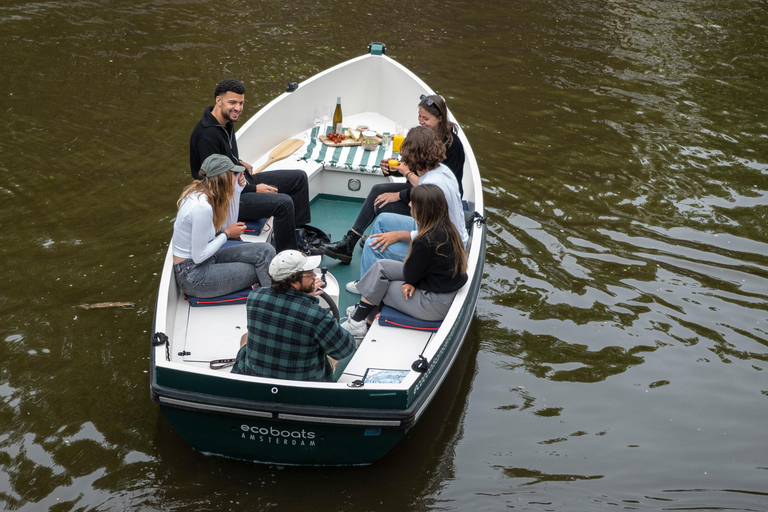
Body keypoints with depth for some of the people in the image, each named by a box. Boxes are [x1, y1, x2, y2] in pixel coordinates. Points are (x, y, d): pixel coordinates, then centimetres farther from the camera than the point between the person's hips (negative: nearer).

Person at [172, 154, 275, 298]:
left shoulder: (199, 193, 1)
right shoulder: (202, 207, -27)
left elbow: (228, 225, 11)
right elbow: (199, 256, -23)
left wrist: (237, 189, 4)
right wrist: (227, 234, -11)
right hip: (193, 275, -9)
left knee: (266, 251, -3)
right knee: (260, 270, -5)